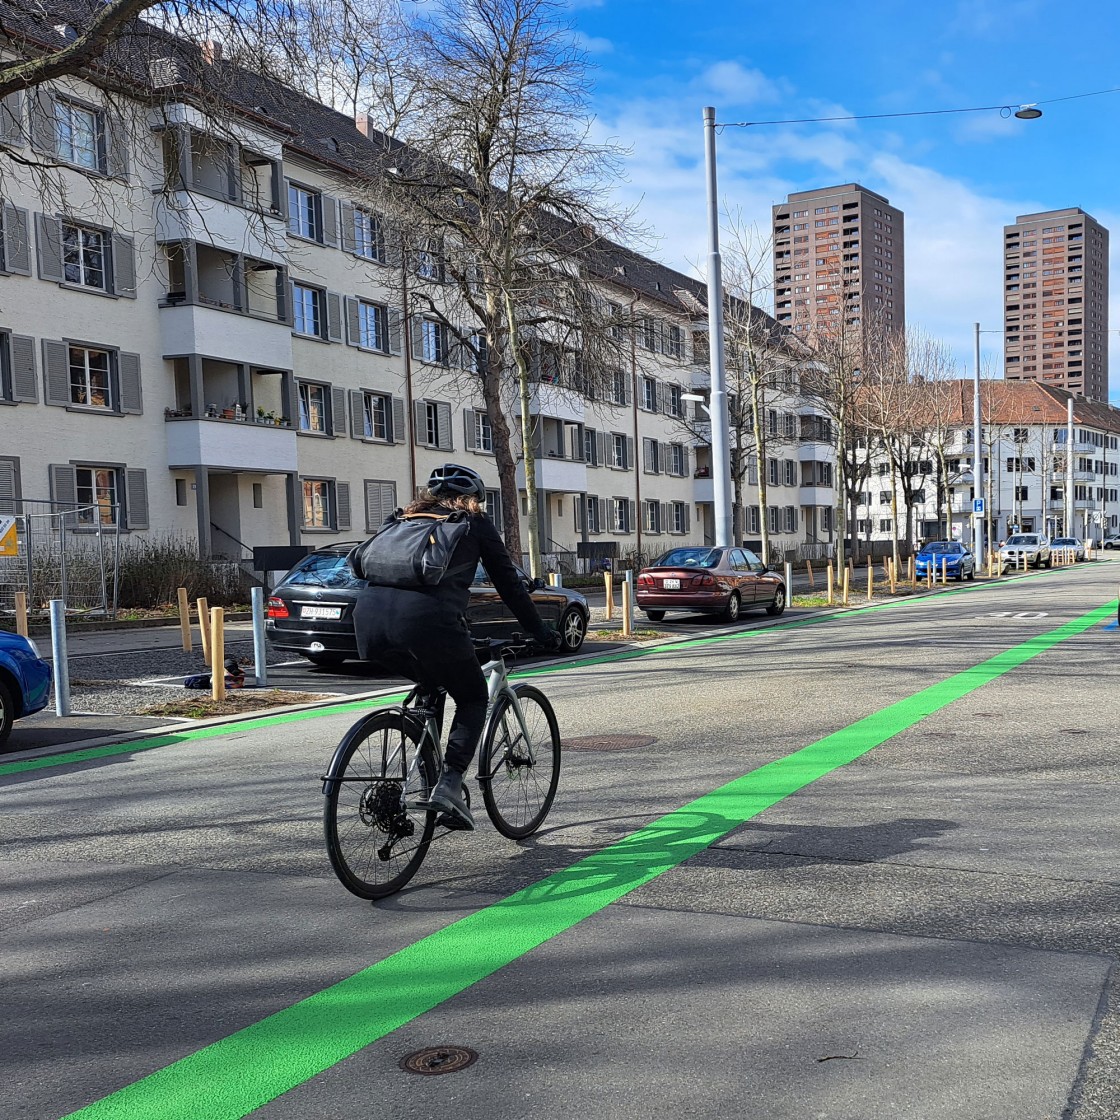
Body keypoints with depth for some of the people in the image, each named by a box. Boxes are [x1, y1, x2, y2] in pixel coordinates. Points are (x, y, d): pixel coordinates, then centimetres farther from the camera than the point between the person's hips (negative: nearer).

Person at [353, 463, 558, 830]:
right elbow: (508, 582, 19)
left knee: (429, 685, 32)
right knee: (473, 699, 16)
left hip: (369, 612, 5)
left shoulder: (407, 519, 32)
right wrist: (540, 632, 29)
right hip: (426, 617, -5)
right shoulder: (475, 523, 19)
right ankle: (450, 782, -2)